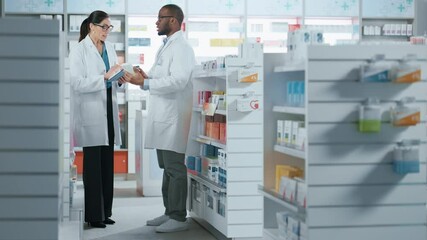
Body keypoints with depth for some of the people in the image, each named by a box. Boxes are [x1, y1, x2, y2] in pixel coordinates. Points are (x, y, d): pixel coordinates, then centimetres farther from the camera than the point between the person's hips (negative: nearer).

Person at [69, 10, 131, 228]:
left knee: (107, 165, 9)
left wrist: (121, 80, -2)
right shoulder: (79, 51, -7)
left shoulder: (110, 48, 12)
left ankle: (105, 211, 17)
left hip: (108, 110, 7)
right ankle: (93, 215, 4)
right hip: (90, 113, -6)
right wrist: (105, 77, -22)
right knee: (93, 165, -3)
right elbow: (77, 83, -16)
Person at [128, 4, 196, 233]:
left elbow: (178, 80, -24)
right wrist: (147, 76, 3)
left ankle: (179, 218, 0)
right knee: (167, 168, 15)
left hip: (173, 117, -10)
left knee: (175, 169, -6)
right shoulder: (165, 47, 19)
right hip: (162, 117, 10)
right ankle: (169, 212, 23)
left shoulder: (182, 48, -12)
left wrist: (146, 83, -23)